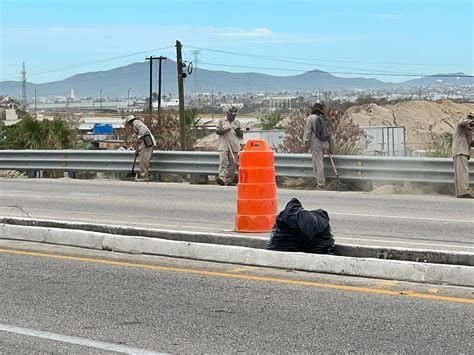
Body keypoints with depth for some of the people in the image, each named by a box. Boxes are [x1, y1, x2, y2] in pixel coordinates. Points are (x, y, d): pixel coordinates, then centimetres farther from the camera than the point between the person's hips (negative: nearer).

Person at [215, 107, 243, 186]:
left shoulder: (237, 122, 18)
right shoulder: (221, 121, 10)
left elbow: (241, 135, 19)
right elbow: (217, 131, 2)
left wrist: (239, 132, -4)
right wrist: (225, 130, -14)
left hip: (234, 146, 3)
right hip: (224, 145, -3)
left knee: (233, 164, 1)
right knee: (223, 161, -19)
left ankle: (229, 180, 8)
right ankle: (221, 178, -29)